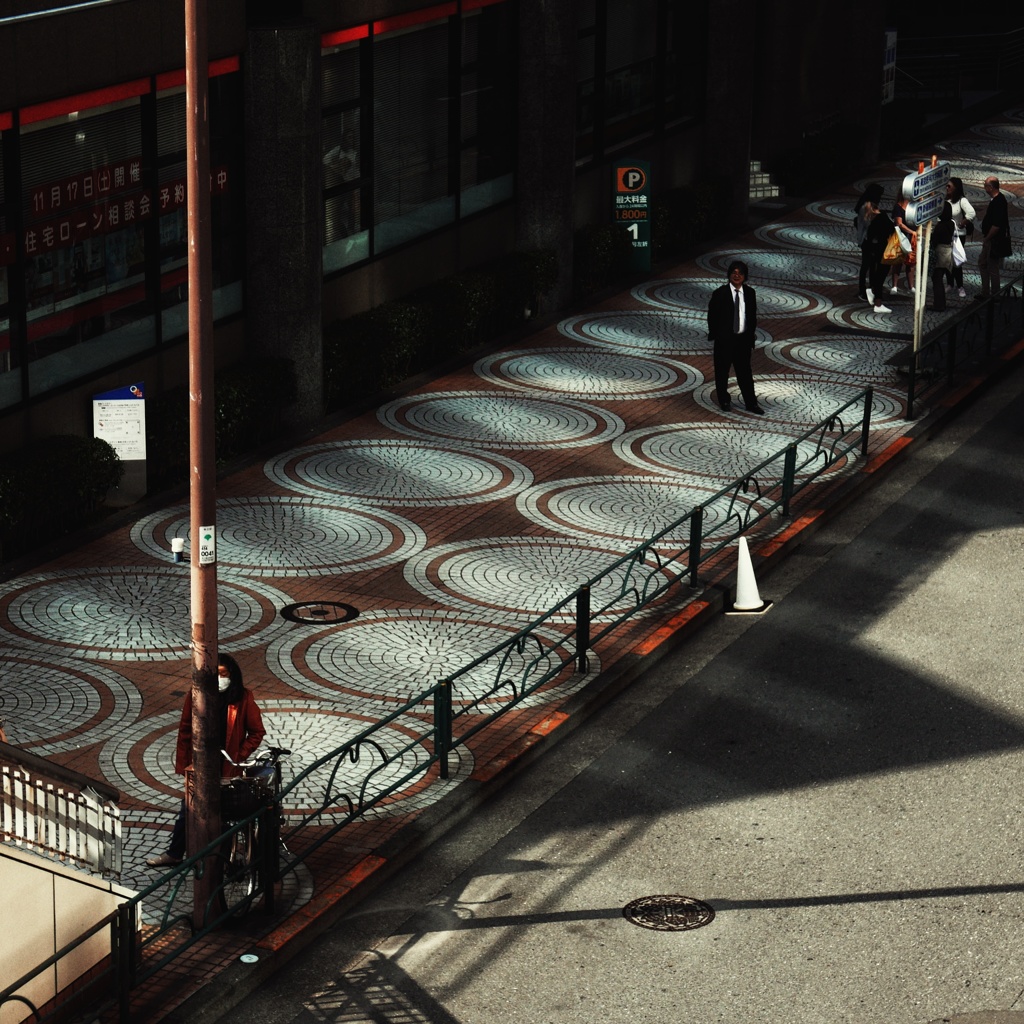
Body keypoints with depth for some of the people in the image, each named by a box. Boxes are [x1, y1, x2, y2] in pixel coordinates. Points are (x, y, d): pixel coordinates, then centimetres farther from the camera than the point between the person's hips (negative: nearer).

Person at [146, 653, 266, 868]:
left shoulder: (243, 699, -9)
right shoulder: (196, 696, -4)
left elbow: (256, 733, -3)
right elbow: (185, 731, 2)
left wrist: (238, 758, -10)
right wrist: (183, 764, -1)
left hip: (226, 770, -2)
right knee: (187, 812, 12)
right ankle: (175, 853, 25)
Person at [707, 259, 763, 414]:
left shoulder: (750, 293, 0)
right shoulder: (720, 294, -9)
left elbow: (753, 317, 7)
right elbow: (712, 316, -3)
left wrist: (750, 338, 5)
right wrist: (715, 336, -4)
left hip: (743, 339, 2)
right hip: (724, 339, -2)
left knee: (745, 372, 6)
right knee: (722, 372, 9)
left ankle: (751, 403, 12)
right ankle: (724, 401, 25)